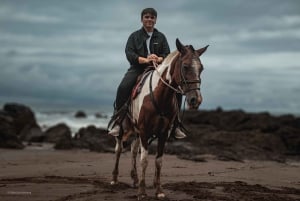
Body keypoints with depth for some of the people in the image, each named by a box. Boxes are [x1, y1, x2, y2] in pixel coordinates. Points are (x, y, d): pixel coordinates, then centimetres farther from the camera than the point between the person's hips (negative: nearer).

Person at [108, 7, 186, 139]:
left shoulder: (161, 37, 15)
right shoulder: (134, 36, 10)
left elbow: (167, 54, 5)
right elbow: (129, 53, -4)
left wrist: (159, 59, -19)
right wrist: (145, 60, -21)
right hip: (137, 68, -1)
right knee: (123, 87, -29)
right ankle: (118, 121, -21)